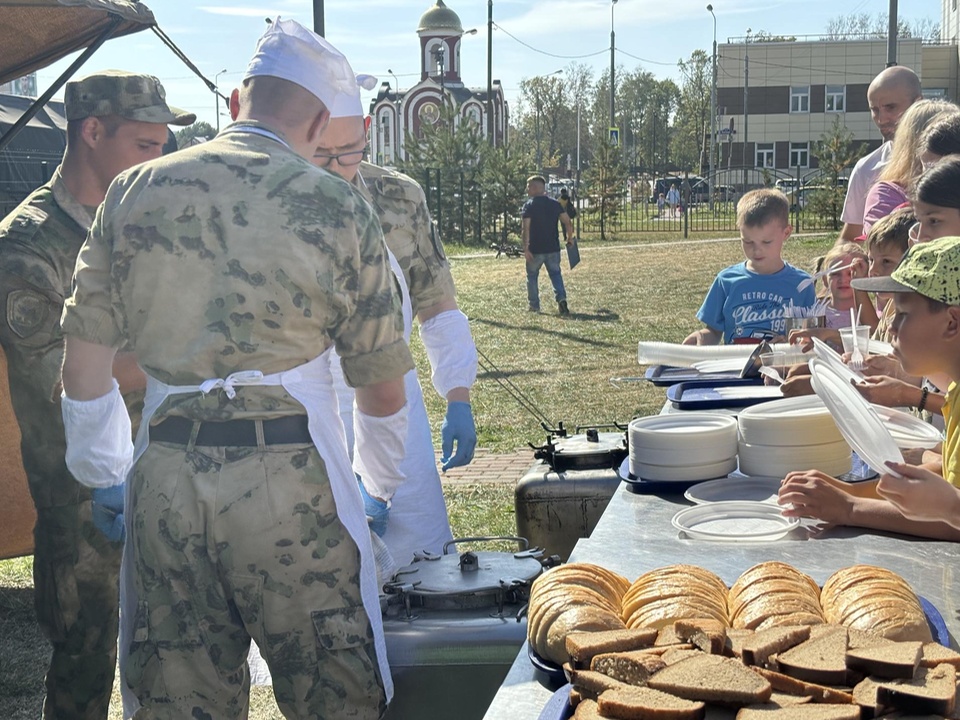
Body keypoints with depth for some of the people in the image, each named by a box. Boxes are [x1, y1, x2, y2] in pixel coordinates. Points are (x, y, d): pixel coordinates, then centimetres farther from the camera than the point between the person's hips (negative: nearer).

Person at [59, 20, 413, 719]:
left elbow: (84, 359, 9)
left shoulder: (134, 192, 7)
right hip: (290, 474, -3)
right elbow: (382, 386, 4)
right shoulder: (336, 205, -2)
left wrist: (105, 478, 22)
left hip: (165, 479, 4)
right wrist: (379, 488, 20)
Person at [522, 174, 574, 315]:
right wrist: (570, 238, 15)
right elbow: (568, 222, 1)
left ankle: (534, 305, 17)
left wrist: (526, 248, -17)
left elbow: (526, 228, -17)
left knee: (532, 276, 14)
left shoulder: (529, 205, -8)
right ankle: (561, 298, -11)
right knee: (555, 274, 12)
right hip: (553, 248, 3)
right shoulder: (554, 204, 4)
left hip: (535, 249, -3)